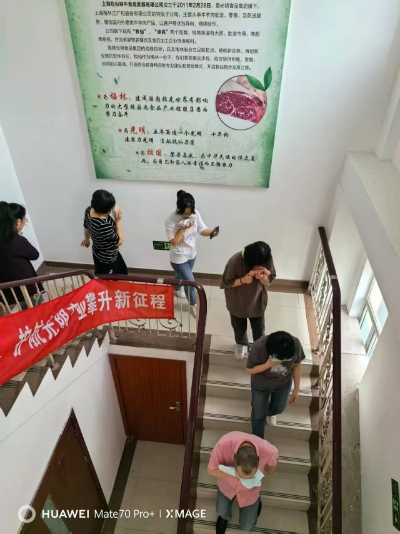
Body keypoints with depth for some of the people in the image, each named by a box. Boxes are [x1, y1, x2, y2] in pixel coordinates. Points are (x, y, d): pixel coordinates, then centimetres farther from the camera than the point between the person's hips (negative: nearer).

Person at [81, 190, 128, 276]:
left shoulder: (89, 210, -16)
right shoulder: (104, 226, -42)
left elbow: (86, 228, 6)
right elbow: (119, 242, -25)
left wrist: (87, 238, 25)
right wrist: (118, 221, -24)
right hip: (107, 259, -9)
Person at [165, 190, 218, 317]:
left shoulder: (195, 214, -14)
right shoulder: (171, 221, -28)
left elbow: (202, 230, -9)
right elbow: (173, 242, -26)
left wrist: (212, 232, -30)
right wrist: (184, 228, -32)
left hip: (192, 254, 6)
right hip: (179, 258, -6)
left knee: (181, 276, 31)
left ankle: (175, 290, 64)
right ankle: (193, 306, 28)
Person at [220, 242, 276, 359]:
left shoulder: (267, 260, -24)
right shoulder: (235, 261, -32)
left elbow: (270, 280, -10)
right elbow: (226, 282, -20)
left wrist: (262, 278, -33)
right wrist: (243, 280, -36)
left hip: (257, 301, 2)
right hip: (237, 302, -1)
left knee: (259, 328, 19)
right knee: (239, 327, 24)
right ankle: (241, 344, 56)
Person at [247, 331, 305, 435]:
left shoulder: (295, 345, -31)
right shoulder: (259, 347, -38)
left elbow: (297, 365, -11)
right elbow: (250, 370, -23)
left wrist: (296, 388, -3)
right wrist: (268, 364, -39)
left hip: (283, 384, 3)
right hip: (261, 385, -2)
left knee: (278, 408, 28)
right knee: (258, 414, 17)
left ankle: (270, 413, 65)